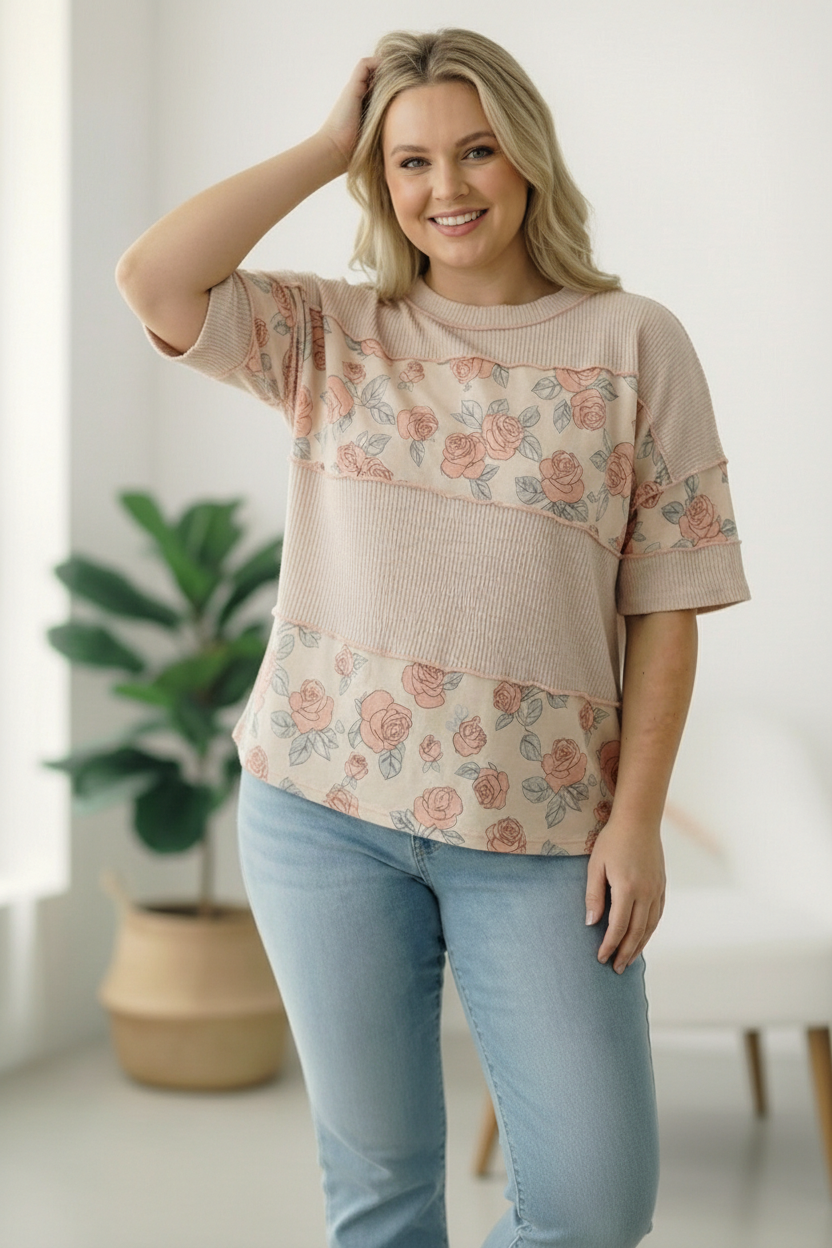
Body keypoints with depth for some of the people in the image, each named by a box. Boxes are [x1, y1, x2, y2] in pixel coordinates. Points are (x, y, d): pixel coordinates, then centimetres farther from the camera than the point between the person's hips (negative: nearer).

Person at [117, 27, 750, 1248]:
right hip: (326, 800, 1)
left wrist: (636, 819, -7)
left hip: (540, 826, -1)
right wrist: (326, 148, -2)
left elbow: (664, 605, 0)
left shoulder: (633, 343, 2)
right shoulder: (331, 336, 8)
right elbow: (153, 279, -9)